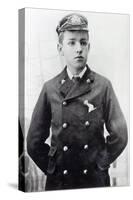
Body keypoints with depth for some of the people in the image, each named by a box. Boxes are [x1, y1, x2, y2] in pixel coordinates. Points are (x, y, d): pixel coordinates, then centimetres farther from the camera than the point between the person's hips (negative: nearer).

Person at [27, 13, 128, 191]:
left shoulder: (103, 86, -5)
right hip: (58, 181, 1)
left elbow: (120, 135, -3)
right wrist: (51, 168, 0)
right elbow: (34, 142, 2)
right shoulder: (50, 88, -2)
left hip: (95, 179, 0)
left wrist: (101, 163, -1)